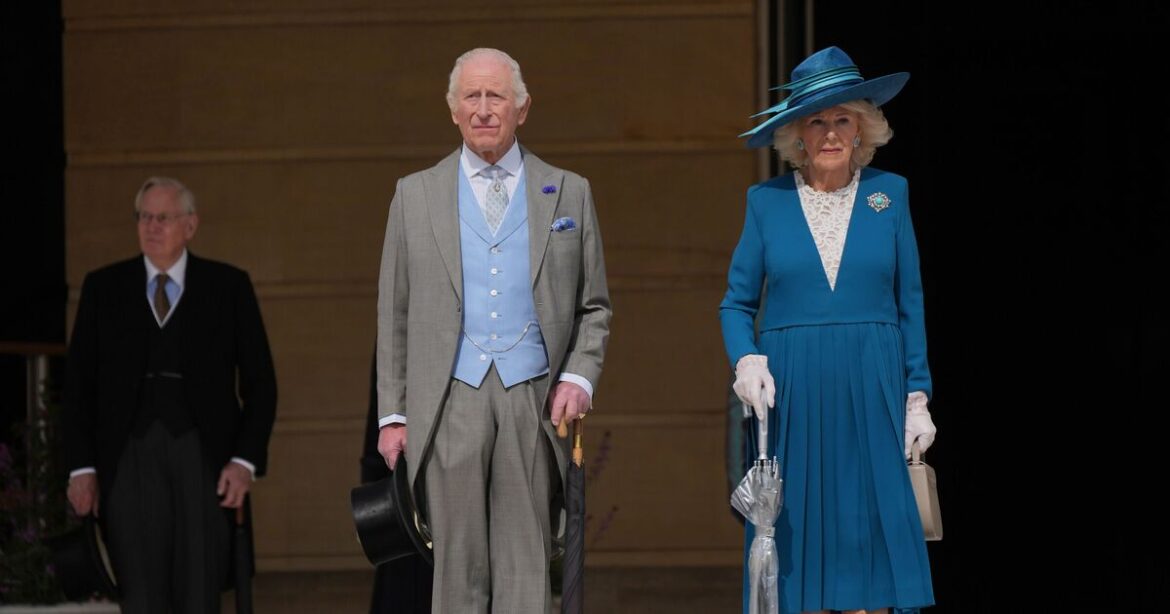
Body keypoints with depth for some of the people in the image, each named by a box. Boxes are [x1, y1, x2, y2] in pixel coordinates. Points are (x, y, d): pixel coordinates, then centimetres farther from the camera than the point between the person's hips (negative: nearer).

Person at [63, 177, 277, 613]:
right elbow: (78, 382, 9)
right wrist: (82, 466, 0)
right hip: (128, 454, 1)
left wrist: (246, 459, -5)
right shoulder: (103, 287, 10)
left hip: (203, 451, 0)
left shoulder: (228, 286, 7)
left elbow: (259, 380, 6)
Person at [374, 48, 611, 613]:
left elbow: (594, 307, 14)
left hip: (535, 402, 0)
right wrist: (391, 414, 5)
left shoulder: (568, 193, 11)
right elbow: (393, 316, 11)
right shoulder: (415, 195, 11)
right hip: (450, 403, 0)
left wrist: (579, 376, -3)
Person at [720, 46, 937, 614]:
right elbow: (736, 304, 9)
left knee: (869, 540, -4)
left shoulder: (889, 193, 7)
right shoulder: (767, 200, 6)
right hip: (790, 394, 0)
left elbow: (910, 304, 9)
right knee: (798, 537, -1)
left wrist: (917, 397, 4)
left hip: (870, 394, 0)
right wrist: (746, 360, -10)